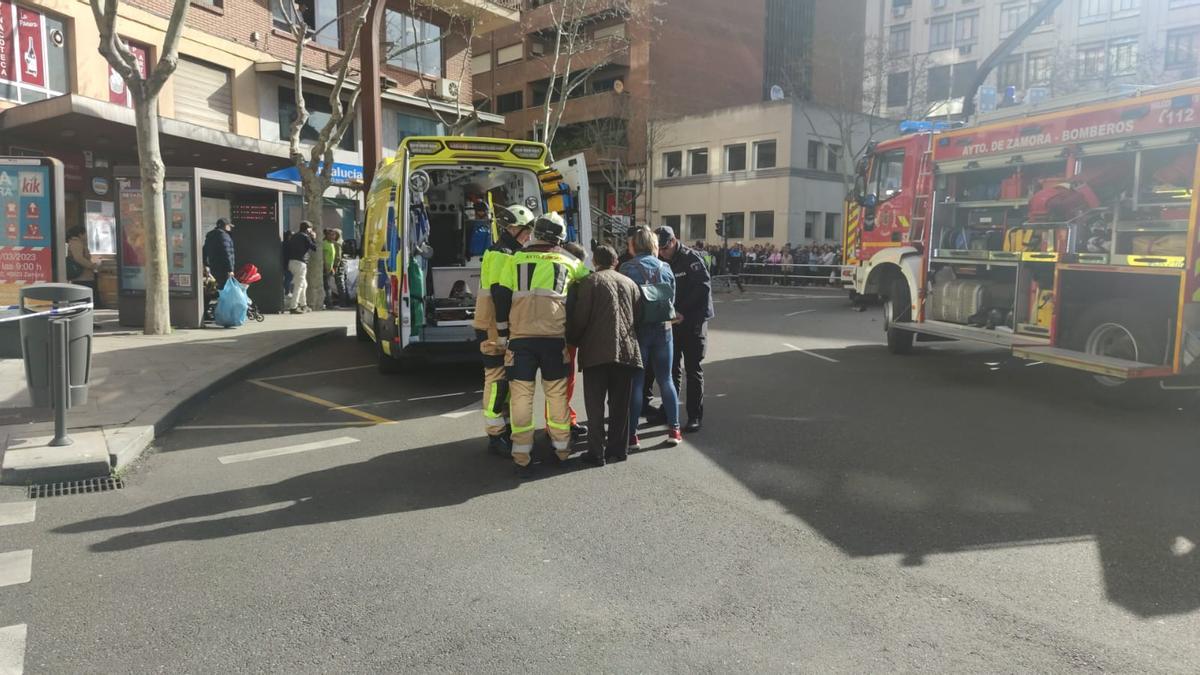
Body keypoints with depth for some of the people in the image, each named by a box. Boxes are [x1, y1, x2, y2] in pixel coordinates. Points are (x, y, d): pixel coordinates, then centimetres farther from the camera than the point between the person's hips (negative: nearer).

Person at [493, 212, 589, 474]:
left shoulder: (515, 260, 8)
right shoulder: (568, 262, 10)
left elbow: (501, 297, 4)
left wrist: (502, 335, 13)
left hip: (520, 337, 0)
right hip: (555, 337, 1)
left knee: (521, 396, 5)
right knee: (557, 393, 14)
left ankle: (522, 457, 7)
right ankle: (562, 449, 24)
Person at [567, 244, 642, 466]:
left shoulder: (590, 282, -1)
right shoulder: (629, 283, 13)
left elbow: (579, 317, -5)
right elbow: (638, 317, 14)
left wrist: (573, 340, 10)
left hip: (596, 351, -4)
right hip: (627, 350, 4)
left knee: (595, 406, 2)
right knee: (620, 406, 12)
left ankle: (597, 453, 2)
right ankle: (618, 449, 17)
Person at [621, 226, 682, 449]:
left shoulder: (628, 268, -8)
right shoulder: (665, 268, 3)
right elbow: (672, 299, 6)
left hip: (638, 329, -3)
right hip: (663, 328, 3)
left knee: (636, 381, 4)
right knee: (665, 379, 14)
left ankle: (632, 435, 6)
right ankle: (674, 429, 18)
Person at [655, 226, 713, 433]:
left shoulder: (690, 258, -11)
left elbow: (704, 286, -18)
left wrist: (683, 312, -21)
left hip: (693, 322, -5)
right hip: (671, 322, 6)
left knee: (693, 369, -2)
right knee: (671, 368, 13)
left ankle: (695, 416, 4)